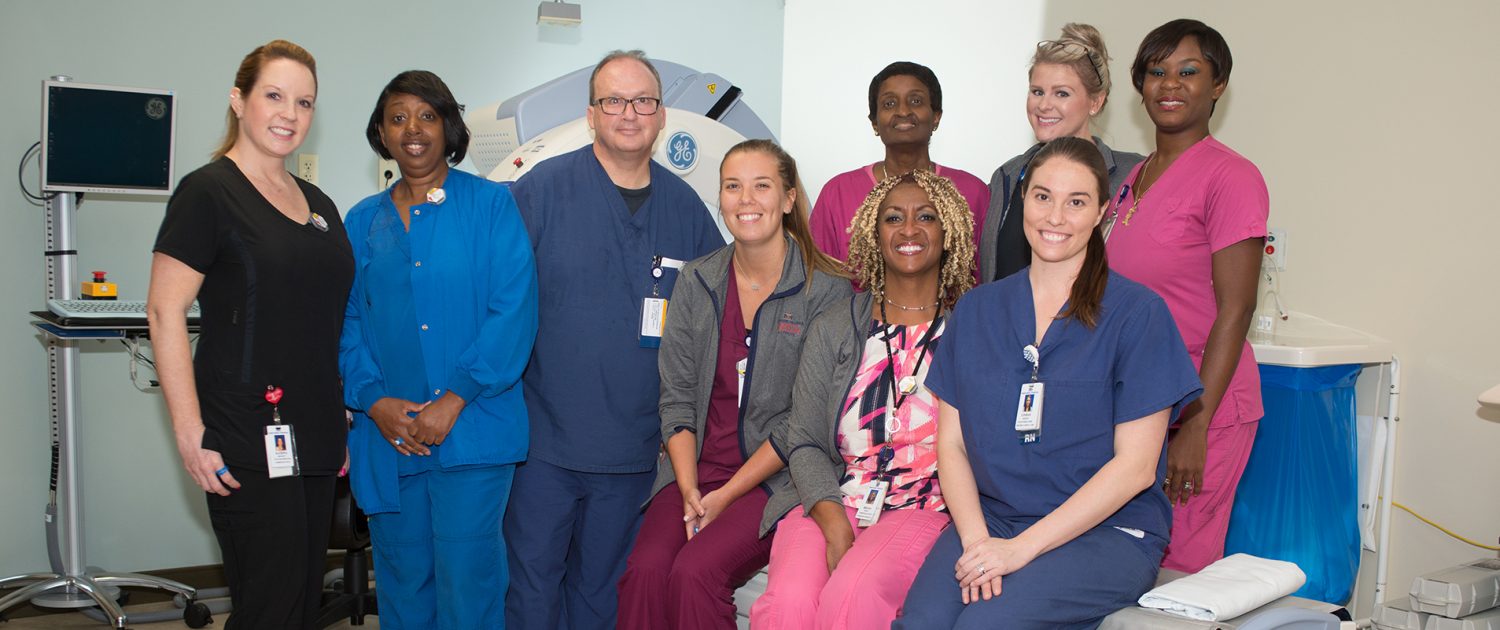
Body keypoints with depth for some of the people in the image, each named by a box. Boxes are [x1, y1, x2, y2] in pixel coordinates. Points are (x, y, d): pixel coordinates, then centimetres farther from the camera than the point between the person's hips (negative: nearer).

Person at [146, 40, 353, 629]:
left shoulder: (318, 204, 15)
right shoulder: (208, 192, -6)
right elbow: (165, 312, -11)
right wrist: (190, 433, -17)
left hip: (314, 439, 7)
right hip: (249, 442, -7)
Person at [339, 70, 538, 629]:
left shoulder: (491, 205, 1)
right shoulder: (363, 221, 13)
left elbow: (514, 311, -8)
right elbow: (347, 320, 10)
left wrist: (455, 400, -14)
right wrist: (374, 401, -6)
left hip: (473, 430, -4)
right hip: (388, 436, 4)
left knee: (467, 579, -4)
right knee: (403, 579, 12)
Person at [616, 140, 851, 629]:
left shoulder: (827, 290, -5)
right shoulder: (696, 282, 8)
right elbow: (677, 399, 6)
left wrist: (727, 496, -12)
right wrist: (689, 491, -8)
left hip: (775, 480, -3)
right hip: (695, 472, 4)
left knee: (695, 571, -26)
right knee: (645, 569, -22)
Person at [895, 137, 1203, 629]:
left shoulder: (1138, 313, -2)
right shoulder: (976, 310, 10)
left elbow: (1135, 466, -7)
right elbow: (952, 443, 7)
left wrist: (1022, 547, -13)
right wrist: (976, 539, -11)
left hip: (1107, 532, -3)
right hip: (989, 520, 3)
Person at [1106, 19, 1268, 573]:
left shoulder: (1230, 176, -10)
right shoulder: (1134, 179, 12)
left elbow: (1235, 310, -14)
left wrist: (1195, 428, -17)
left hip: (1200, 408, -7)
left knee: (1180, 572, 1)